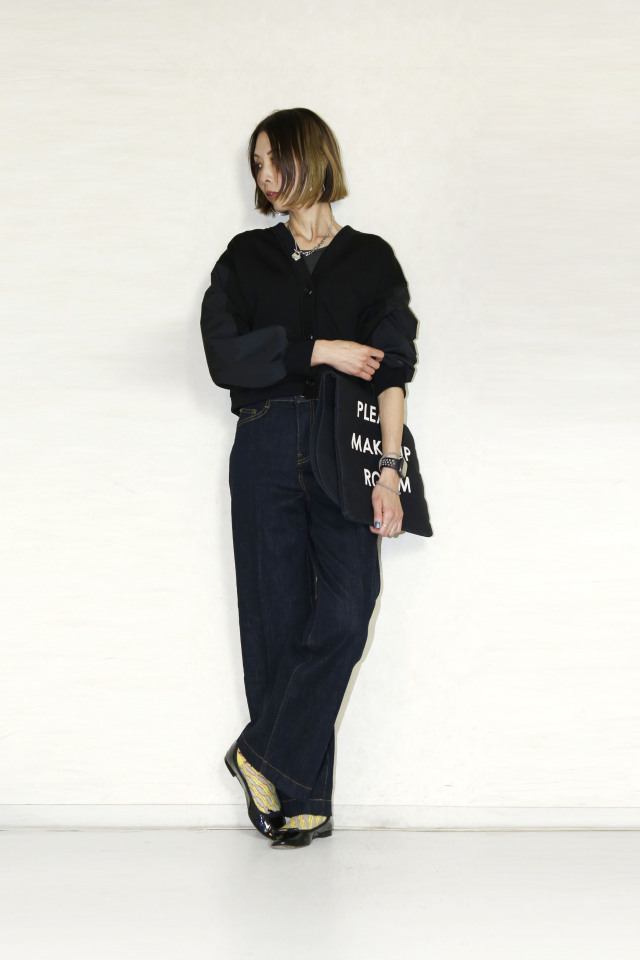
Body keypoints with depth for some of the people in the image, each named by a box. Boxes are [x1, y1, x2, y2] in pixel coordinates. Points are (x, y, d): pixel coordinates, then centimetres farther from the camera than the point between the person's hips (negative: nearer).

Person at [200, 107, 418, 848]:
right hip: (267, 451, 1)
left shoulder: (371, 259, 9)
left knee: (345, 614, -17)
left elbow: (391, 370, 1)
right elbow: (223, 355, -1)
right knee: (278, 619, -1)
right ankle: (300, 798, 5)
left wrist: (389, 469, -9)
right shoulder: (246, 258, 13)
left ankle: (261, 756, -3)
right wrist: (321, 350, -8)